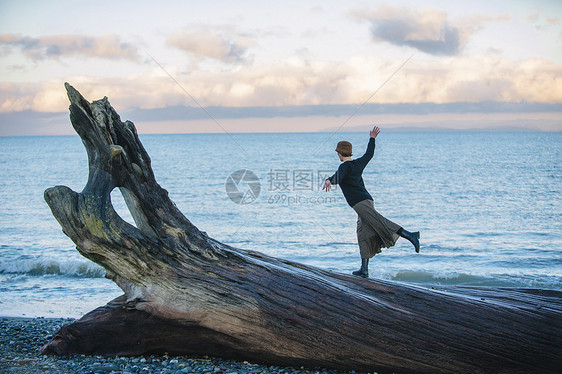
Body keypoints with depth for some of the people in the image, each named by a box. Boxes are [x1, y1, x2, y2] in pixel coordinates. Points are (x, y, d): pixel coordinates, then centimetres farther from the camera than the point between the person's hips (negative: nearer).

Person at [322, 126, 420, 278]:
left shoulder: (345, 166, -4)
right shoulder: (358, 163, 20)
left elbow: (338, 177, -26)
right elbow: (369, 154, 39)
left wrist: (329, 181, -46)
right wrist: (372, 139, 52)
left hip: (360, 202, -9)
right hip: (367, 199, 9)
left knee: (378, 222, -24)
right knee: (363, 236, 7)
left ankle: (409, 235, -39)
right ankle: (364, 270, 6)